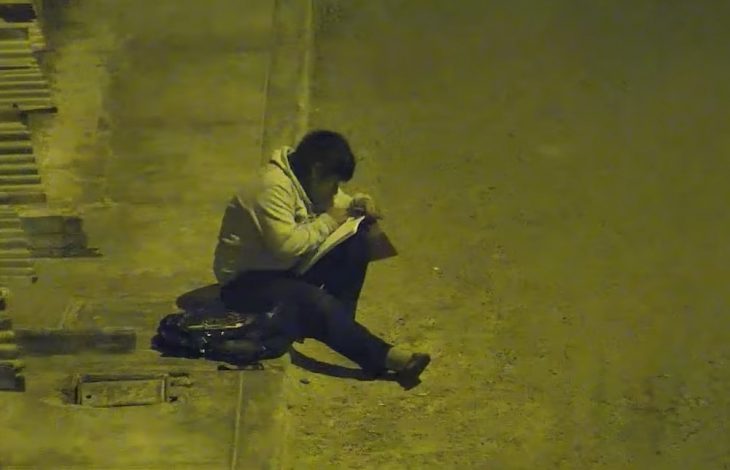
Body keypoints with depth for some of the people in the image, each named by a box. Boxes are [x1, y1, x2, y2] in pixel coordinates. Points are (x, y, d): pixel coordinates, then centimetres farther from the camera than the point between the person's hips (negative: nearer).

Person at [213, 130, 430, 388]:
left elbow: (334, 201, 18)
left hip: (286, 265, 9)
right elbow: (287, 245, -35)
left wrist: (357, 203, -5)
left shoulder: (305, 181, 2)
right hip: (247, 280, -9)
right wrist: (327, 223, -21)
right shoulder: (272, 187, -26)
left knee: (357, 242, -7)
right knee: (316, 303, -34)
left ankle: (340, 326, -4)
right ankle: (385, 356, -29)